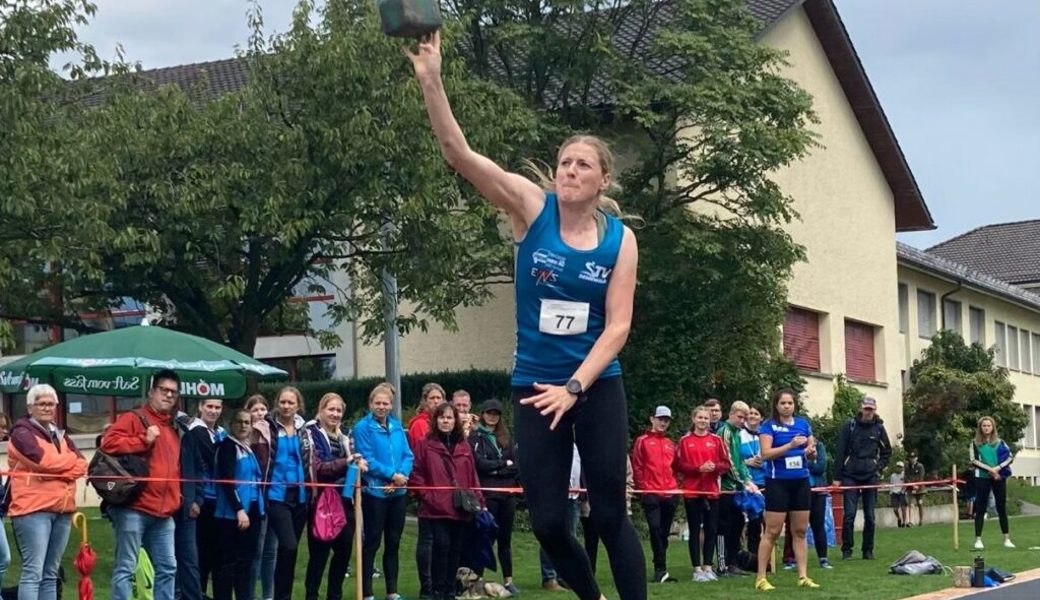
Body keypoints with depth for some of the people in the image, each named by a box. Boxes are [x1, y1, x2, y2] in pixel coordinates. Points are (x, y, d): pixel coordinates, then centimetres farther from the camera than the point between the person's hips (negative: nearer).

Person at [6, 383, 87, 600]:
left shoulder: (59, 435, 21)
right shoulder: (22, 432, -1)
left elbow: (81, 465, 7)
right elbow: (43, 460, -16)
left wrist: (56, 472, -10)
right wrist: (69, 460, 1)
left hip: (62, 510, 7)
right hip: (33, 509, -7)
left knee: (50, 574, 8)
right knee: (33, 572, -13)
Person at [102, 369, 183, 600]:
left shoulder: (173, 429, 21)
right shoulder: (133, 418, -3)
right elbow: (109, 442, -18)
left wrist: (176, 498, 16)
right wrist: (144, 440, -18)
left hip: (163, 512, 8)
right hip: (133, 508, -8)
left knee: (167, 568, 9)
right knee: (125, 568, -5)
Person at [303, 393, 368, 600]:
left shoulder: (343, 438, 17)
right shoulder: (312, 435, -4)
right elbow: (317, 467, -15)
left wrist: (358, 464, -7)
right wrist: (346, 462, -26)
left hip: (344, 500, 6)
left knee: (344, 549, 7)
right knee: (319, 552, -4)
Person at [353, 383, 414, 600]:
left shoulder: (397, 426, 8)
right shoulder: (363, 427, -8)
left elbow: (407, 455, 5)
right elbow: (367, 460, -13)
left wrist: (401, 477, -12)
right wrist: (392, 475, -15)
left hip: (397, 492, 5)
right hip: (374, 491, -5)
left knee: (393, 542, 11)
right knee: (372, 542, -2)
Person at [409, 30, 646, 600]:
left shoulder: (619, 238, -3)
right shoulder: (532, 207, -5)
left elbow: (617, 326, -7)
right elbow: (459, 153, -16)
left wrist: (574, 387, -19)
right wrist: (431, 80, -29)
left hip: (597, 387, -1)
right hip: (534, 384, 1)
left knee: (610, 513, 1)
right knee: (547, 522, 1)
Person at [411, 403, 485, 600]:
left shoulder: (464, 447, 13)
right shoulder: (425, 445, 1)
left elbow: (472, 477, 13)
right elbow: (416, 475, -2)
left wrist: (478, 501, 6)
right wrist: (428, 496, -10)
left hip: (460, 508, 4)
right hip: (436, 508, -4)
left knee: (456, 549, 7)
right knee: (441, 545, -13)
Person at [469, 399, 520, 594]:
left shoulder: (506, 437, 15)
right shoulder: (476, 437, 0)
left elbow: (515, 463, 7)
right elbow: (480, 463, -11)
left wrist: (494, 468, -7)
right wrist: (504, 464, -2)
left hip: (507, 492, 4)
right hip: (487, 493, -4)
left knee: (505, 538, 9)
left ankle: (508, 580, 13)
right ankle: (478, 578, 1)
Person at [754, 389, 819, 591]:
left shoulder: (803, 423, 9)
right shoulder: (769, 426, -5)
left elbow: (811, 451, 15)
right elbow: (765, 453, -16)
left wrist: (811, 451, -9)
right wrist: (790, 445, -26)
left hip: (801, 482, 5)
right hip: (778, 482, -5)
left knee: (800, 531, 8)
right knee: (772, 531, -4)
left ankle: (803, 576, 12)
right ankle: (761, 578, 2)